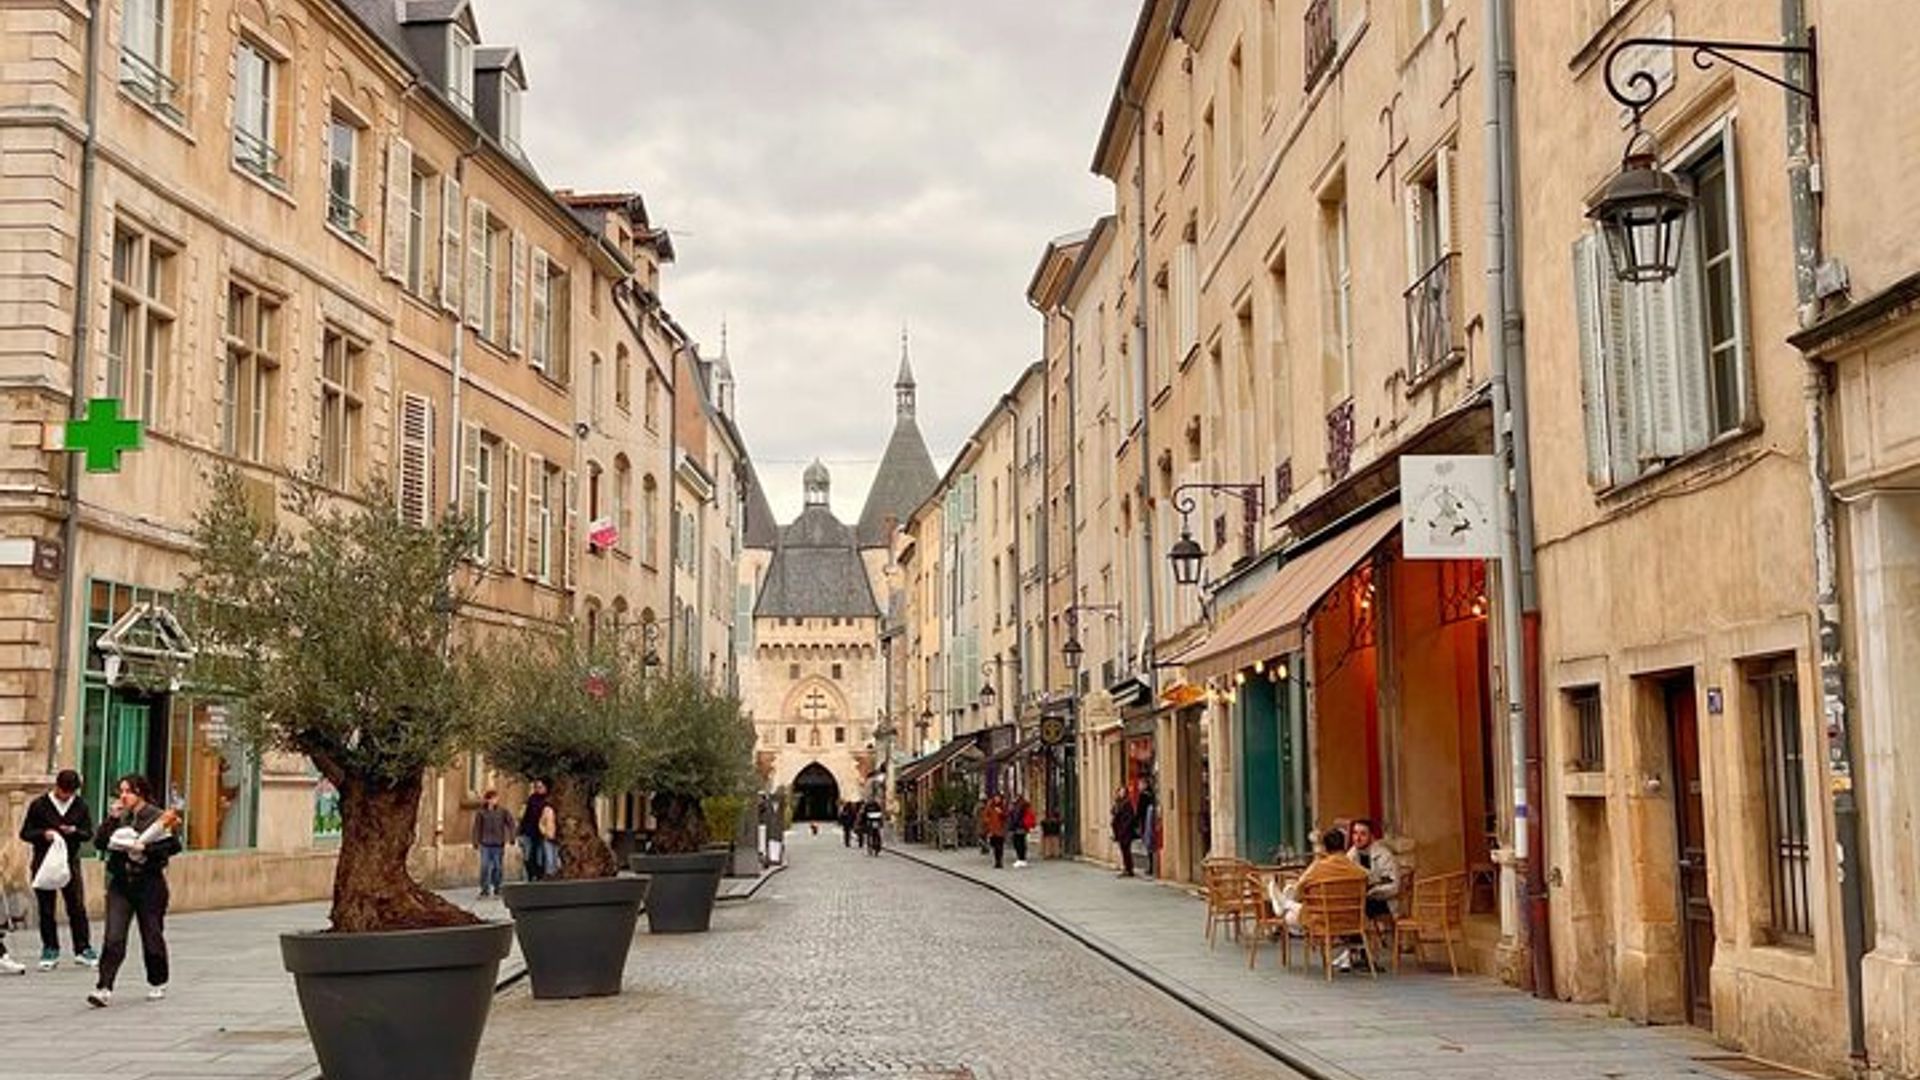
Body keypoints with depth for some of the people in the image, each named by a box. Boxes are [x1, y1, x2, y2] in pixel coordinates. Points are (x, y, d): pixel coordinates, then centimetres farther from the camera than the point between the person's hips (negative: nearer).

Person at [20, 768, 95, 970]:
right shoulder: (39, 805, -2)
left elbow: (89, 833, 6)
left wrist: (75, 831, -14)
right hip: (44, 863, -1)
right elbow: (25, 833, 0)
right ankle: (50, 950, 15)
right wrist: (43, 834, -18)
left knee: (77, 907, 0)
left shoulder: (80, 806, 3)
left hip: (70, 862, 1)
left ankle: (83, 949, 7)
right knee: (46, 909, 5)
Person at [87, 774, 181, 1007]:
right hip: (120, 884, 3)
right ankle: (104, 988, -10)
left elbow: (173, 847, -12)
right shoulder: (119, 817, 9)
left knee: (152, 935, 7)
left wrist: (144, 848, -20)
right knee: (114, 938, -8)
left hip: (149, 884, -3)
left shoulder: (157, 816, -5)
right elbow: (99, 842, 1)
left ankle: (157, 983, 25)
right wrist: (112, 819, -7)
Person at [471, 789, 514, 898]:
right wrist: (476, 841, 0)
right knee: (485, 867, -4)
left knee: (497, 867, 5)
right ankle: (485, 889, 4)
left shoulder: (503, 811, -1)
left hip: (498, 844, 1)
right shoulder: (481, 812, -3)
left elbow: (511, 823, 4)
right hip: (485, 844, -1)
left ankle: (496, 888, 17)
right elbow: (477, 827, 1)